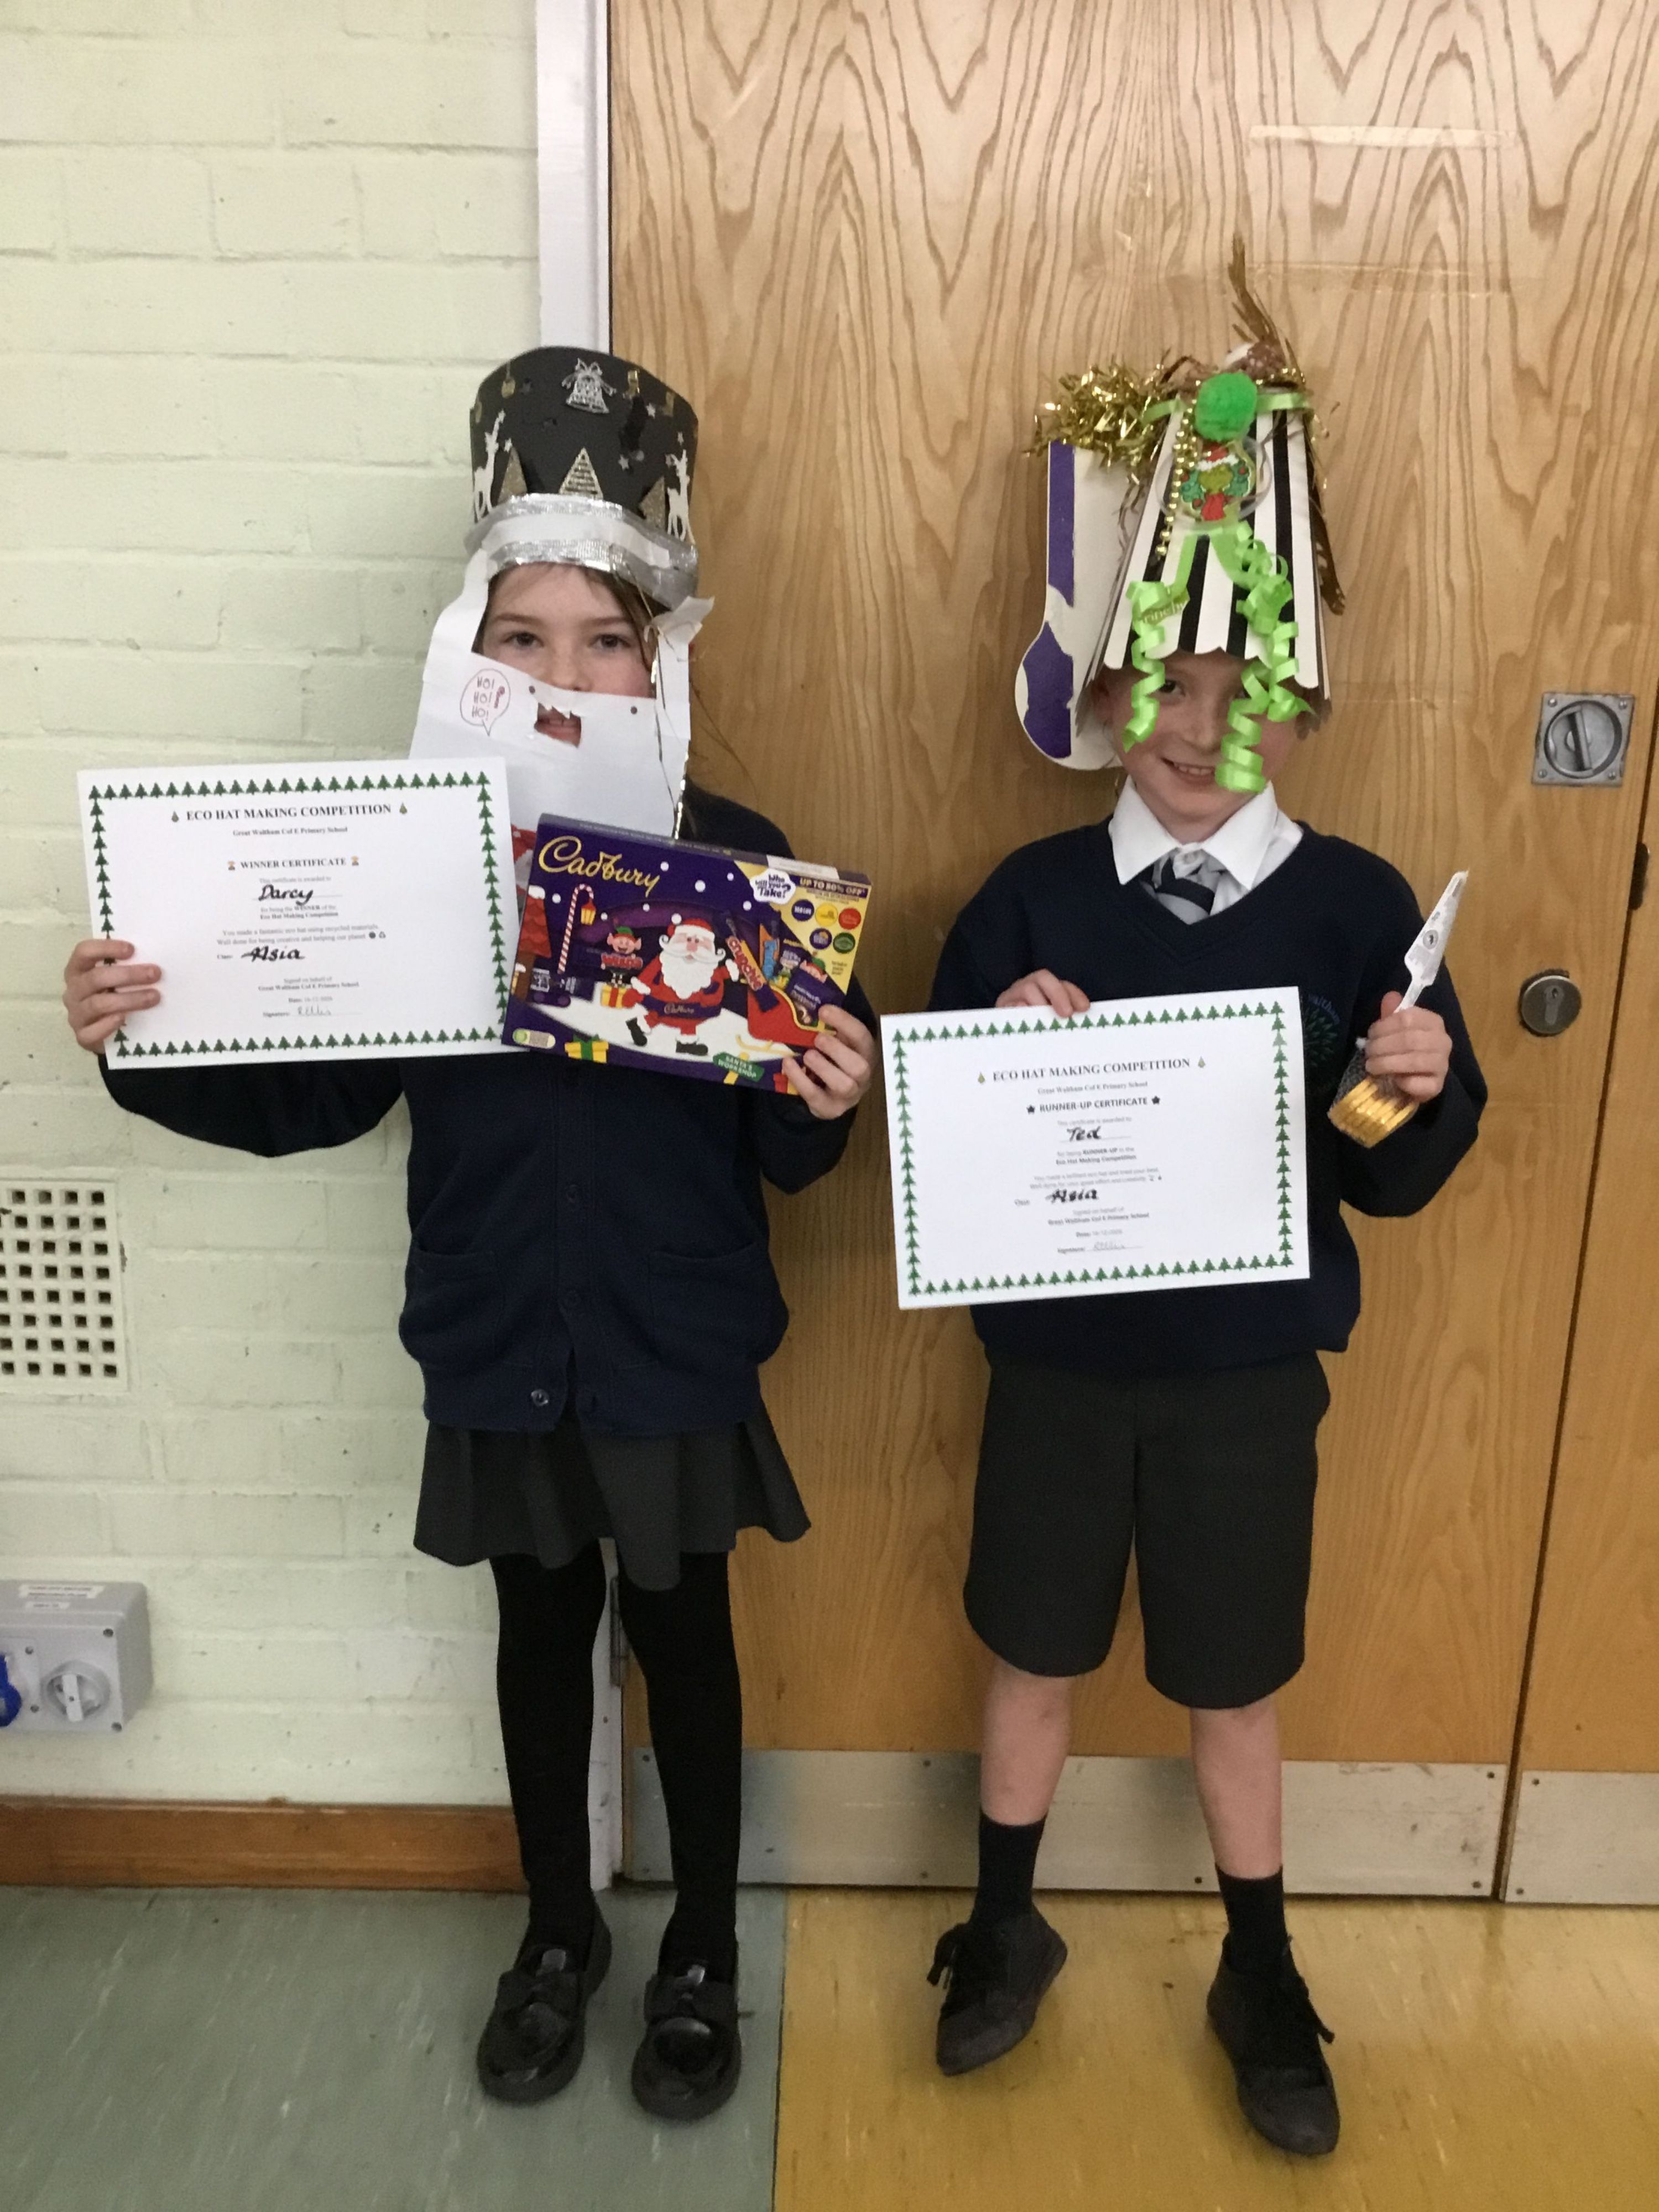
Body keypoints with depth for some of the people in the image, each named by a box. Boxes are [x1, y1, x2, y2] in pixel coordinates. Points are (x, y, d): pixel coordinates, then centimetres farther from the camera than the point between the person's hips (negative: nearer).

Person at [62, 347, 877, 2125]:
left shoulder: (736, 858, -11)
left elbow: (788, 1152, -9)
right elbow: (320, 1095, -2)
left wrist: (827, 1101, -30)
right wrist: (139, 1045, -15)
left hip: (676, 1347, -1)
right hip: (498, 1343, 2)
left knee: (680, 1637, 16)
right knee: (541, 1634, 20)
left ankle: (703, 1951, 42)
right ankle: (557, 1933, 46)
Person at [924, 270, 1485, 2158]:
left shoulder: (1357, 909, -8)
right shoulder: (1031, 899, -7)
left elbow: (1393, 1177, -3)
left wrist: (1421, 1091, -23)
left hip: (1247, 1365, 0)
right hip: (1057, 1350, 1)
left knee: (1230, 1683, 17)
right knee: (1033, 1651, 18)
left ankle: (1262, 1975, 44)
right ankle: (1004, 1926, 45)